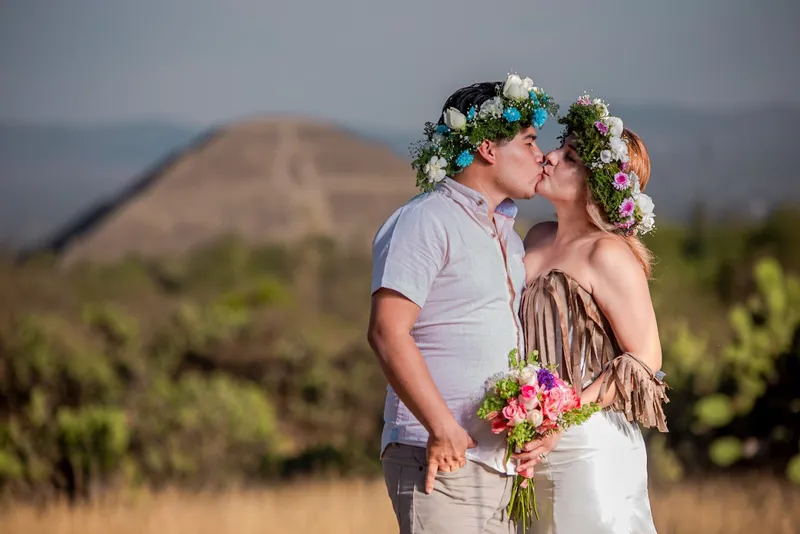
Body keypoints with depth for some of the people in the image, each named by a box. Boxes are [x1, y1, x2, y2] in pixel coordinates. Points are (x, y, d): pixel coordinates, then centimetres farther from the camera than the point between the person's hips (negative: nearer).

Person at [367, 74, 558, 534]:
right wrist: (443, 429, -20)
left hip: (498, 464, 8)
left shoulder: (506, 232, 21)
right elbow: (388, 332, -16)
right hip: (442, 461, -8)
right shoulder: (426, 221, -7)